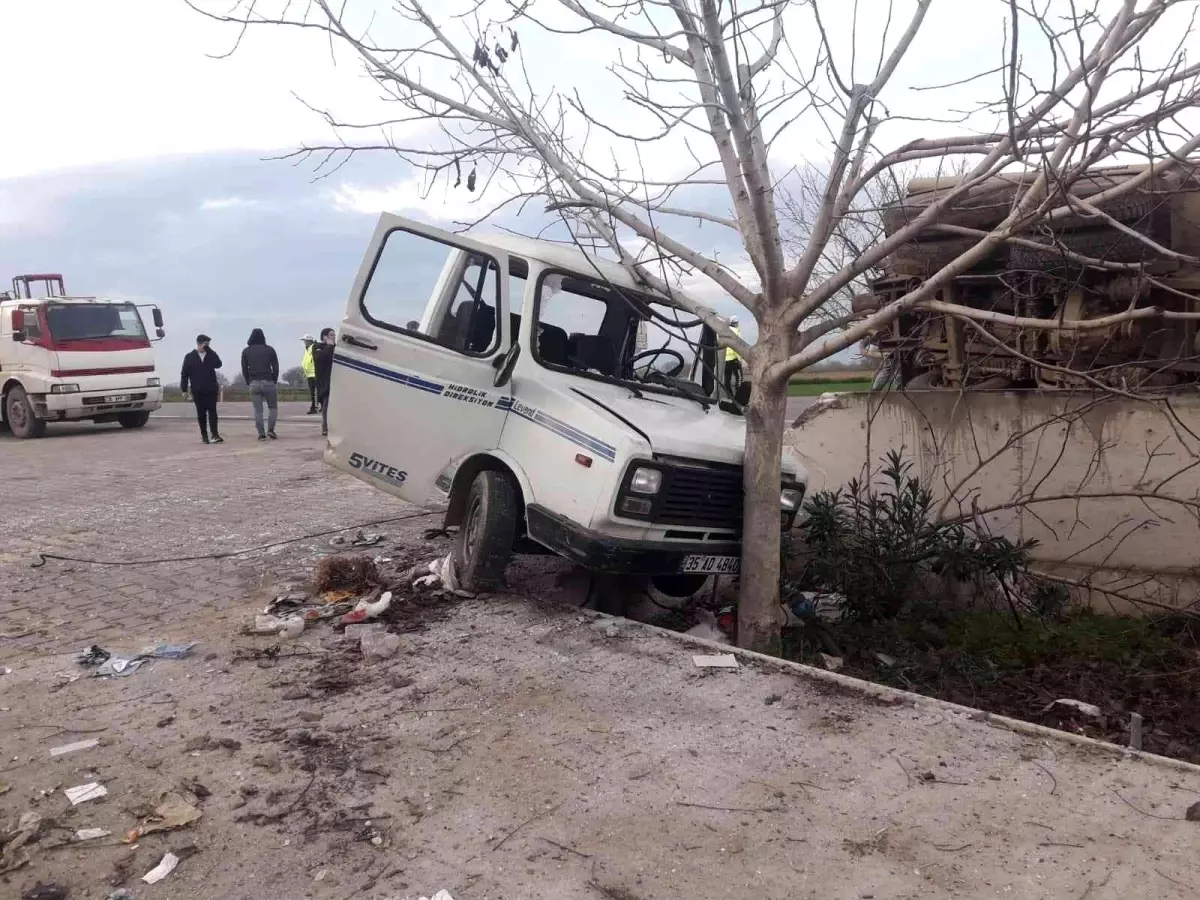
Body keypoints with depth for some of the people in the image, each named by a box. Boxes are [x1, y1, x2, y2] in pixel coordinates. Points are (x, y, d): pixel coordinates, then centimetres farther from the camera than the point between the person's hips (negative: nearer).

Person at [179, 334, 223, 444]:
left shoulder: (211, 355, 7)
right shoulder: (190, 357, 5)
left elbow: (218, 364, -13)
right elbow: (184, 374, 5)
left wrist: (209, 350, -13)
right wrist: (184, 389, 0)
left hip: (211, 389, 0)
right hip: (197, 391, 0)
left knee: (212, 411, -8)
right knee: (201, 413, 6)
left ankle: (215, 435, -12)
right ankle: (204, 434, 14)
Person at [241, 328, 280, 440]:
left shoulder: (246, 351, 8)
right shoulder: (269, 349, 4)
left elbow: (244, 369, 5)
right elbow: (275, 367, 0)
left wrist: (249, 382, 12)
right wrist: (275, 380, 9)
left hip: (254, 383, 1)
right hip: (268, 382, -1)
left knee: (258, 410, 3)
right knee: (273, 407, 9)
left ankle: (261, 434, -2)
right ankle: (270, 429, -9)